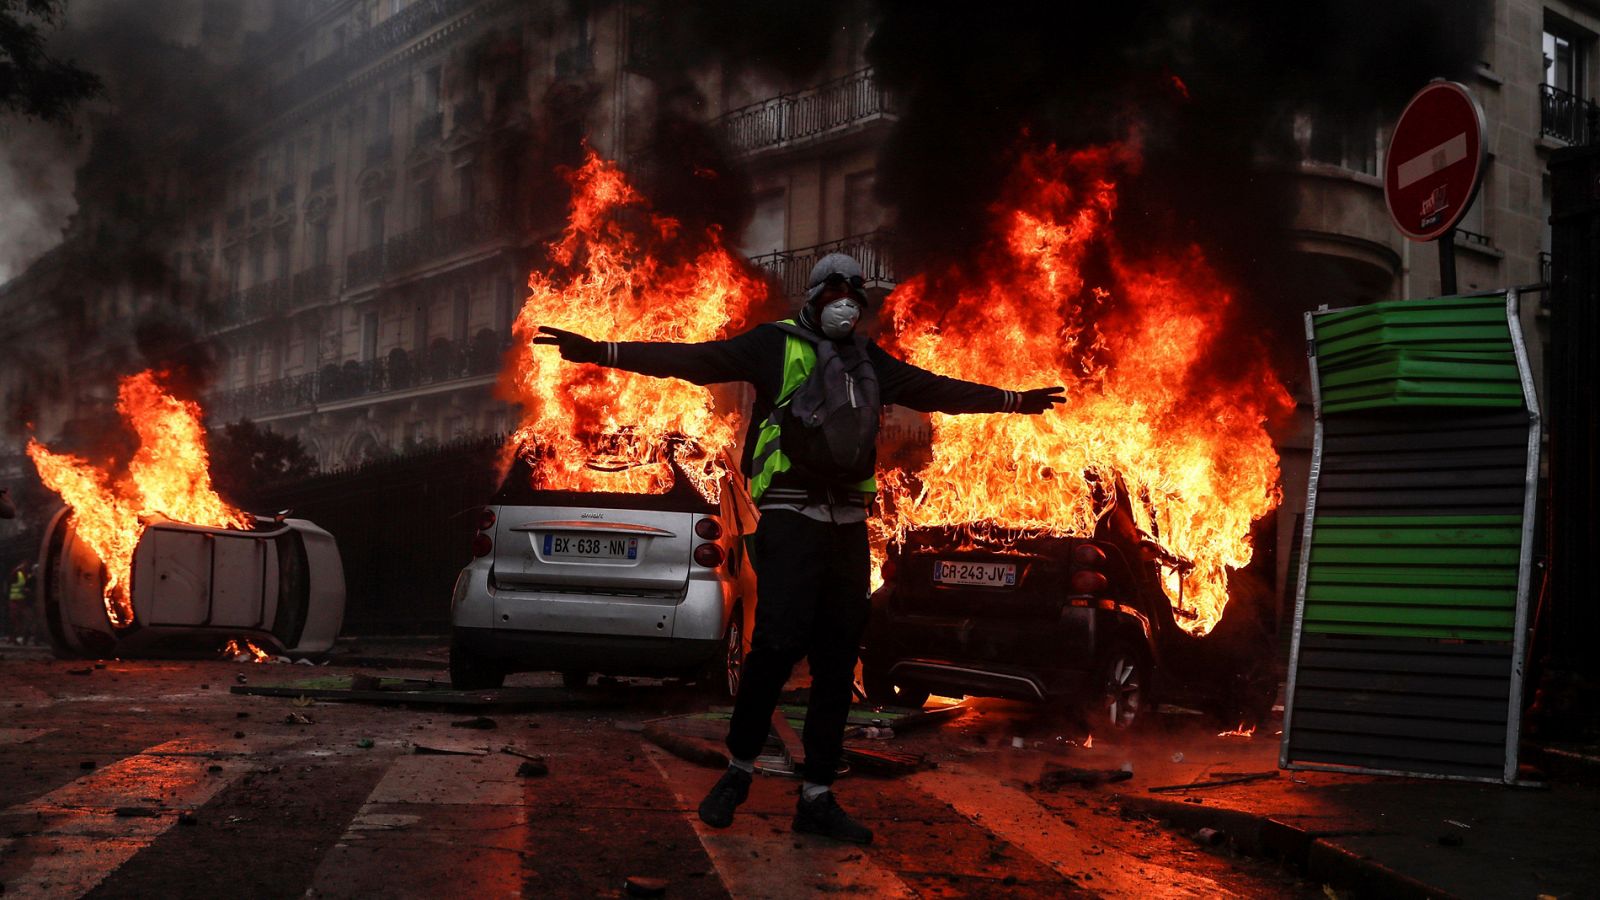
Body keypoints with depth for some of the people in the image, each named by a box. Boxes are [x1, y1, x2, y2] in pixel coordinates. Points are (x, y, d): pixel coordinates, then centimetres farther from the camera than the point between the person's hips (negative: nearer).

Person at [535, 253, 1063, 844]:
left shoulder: (869, 363, 18)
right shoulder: (776, 344, 1)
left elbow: (939, 391, 30)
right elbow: (691, 360, -8)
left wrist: (1013, 400, 36)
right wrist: (600, 351, -19)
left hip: (848, 522, 5)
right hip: (790, 515, -5)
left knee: (837, 662, 4)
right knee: (778, 645, -17)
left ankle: (817, 798, 11)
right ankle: (738, 769, 5)